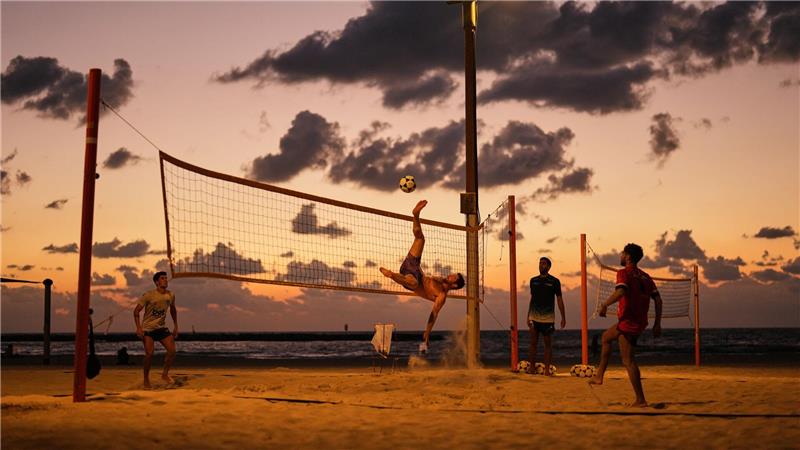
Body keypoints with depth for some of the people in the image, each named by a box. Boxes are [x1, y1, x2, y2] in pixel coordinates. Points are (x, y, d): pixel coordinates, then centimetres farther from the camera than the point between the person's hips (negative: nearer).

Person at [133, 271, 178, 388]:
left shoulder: (170, 296, 0)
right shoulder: (149, 295, -14)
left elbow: (173, 310, 19)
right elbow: (136, 311, -10)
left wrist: (176, 326, 15)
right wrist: (138, 328, -20)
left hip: (162, 328, 4)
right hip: (148, 328, -4)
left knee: (172, 350, -11)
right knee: (149, 354, -13)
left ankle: (165, 374, 8)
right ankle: (146, 379, 5)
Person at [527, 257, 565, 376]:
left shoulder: (554, 281, -1)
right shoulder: (533, 280, 9)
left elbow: (559, 299, 0)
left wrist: (563, 317, -4)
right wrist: (528, 316, 14)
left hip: (548, 317, -3)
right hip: (534, 317, 3)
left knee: (548, 343, 2)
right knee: (533, 342, 2)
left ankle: (547, 369, 5)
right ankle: (531, 367, 7)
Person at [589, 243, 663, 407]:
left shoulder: (624, 273, -8)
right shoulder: (645, 276, 14)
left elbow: (621, 291, -27)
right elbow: (658, 299, 8)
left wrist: (605, 305, -13)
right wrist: (657, 324, 10)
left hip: (628, 321, -9)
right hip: (640, 322, 9)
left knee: (628, 360, -4)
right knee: (606, 337, 26)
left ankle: (640, 400, -6)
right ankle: (599, 375, 29)